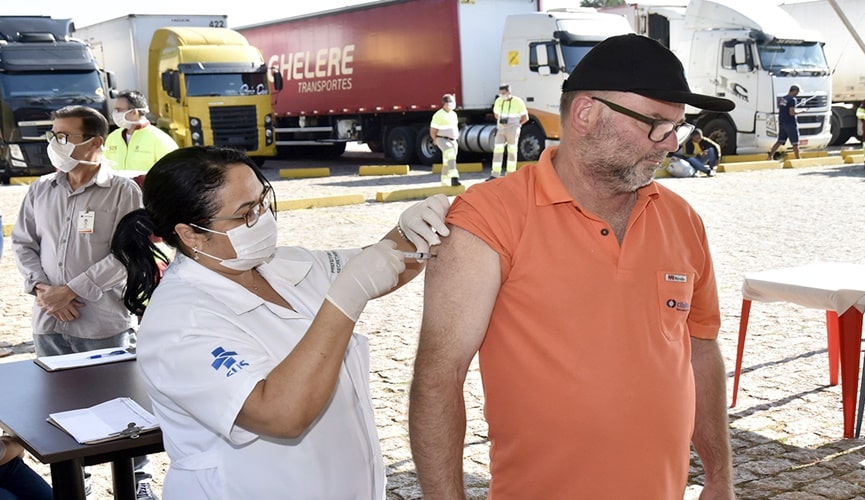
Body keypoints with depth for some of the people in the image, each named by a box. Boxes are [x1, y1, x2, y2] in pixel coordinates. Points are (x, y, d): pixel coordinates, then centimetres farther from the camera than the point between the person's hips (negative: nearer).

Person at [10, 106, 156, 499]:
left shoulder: (123, 192, -9)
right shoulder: (40, 190, 7)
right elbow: (22, 243, 12)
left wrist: (72, 290, -17)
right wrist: (40, 287, -6)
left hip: (104, 324, -4)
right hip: (49, 323, 5)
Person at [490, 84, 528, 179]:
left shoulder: (518, 102, -10)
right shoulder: (498, 101, 2)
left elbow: (525, 118, -2)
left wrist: (514, 125, 2)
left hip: (513, 131, -3)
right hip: (501, 131, 3)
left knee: (512, 152, 8)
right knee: (497, 151, -8)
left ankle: (510, 174, 20)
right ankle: (495, 175, -12)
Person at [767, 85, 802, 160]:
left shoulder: (781, 99, 11)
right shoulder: (792, 99, -14)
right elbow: (792, 113, -20)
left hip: (781, 123, 7)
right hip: (790, 123, -7)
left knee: (780, 141, 7)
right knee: (795, 143, 5)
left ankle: (770, 156, -5)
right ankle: (798, 158, 13)